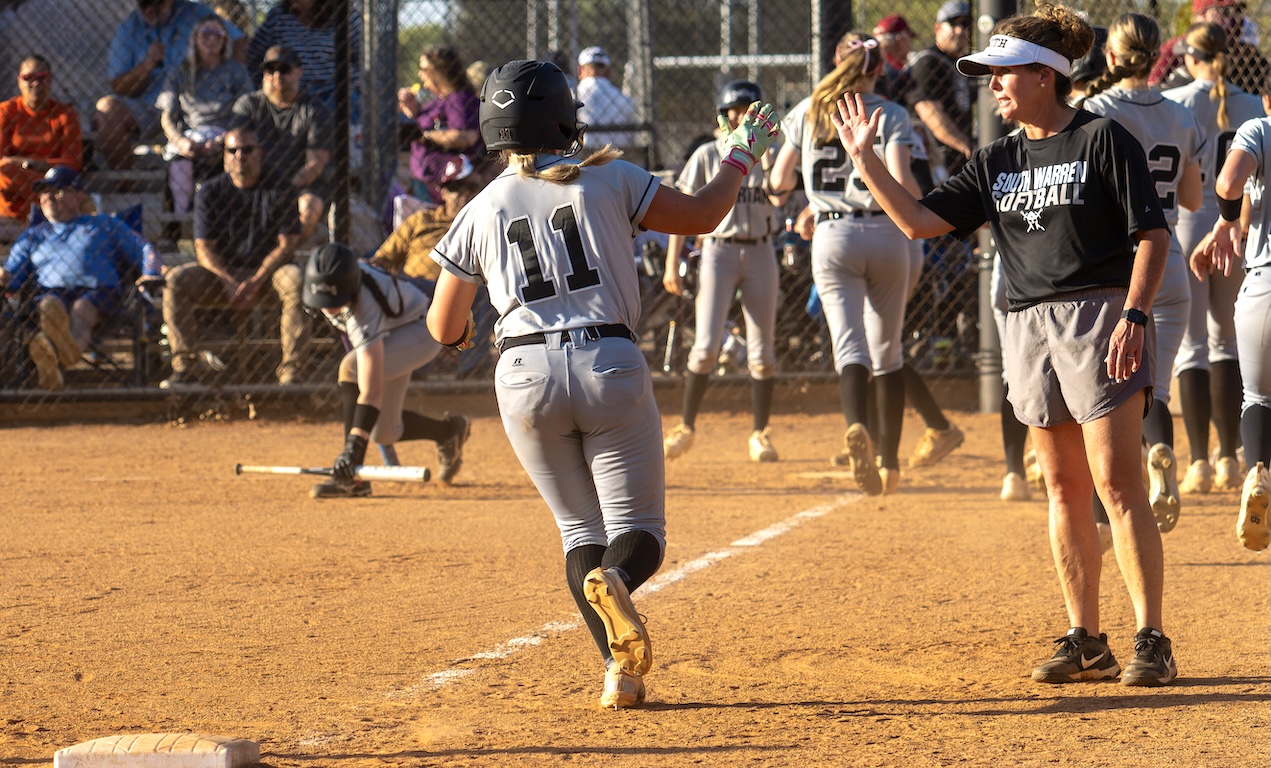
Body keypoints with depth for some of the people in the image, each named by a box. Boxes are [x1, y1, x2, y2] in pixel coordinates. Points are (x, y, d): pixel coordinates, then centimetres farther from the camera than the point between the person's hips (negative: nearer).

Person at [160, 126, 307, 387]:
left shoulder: (279, 190, -1)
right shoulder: (210, 191, 3)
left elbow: (287, 245, -8)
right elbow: (204, 248, -3)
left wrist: (255, 283, -22)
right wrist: (230, 284, -21)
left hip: (268, 271, -2)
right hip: (222, 273, 2)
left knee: (295, 278, -35)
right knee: (176, 279, -24)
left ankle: (291, 368, -34)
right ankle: (184, 367, -26)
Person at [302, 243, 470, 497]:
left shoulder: (364, 310, -43)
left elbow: (372, 391, -47)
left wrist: (353, 447, -53)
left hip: (421, 331, -8)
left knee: (351, 368, -34)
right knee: (384, 433, 7)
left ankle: (352, 477, -30)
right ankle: (450, 430, 37)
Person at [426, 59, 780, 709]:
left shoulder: (482, 211, 7)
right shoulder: (610, 181, 2)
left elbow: (444, 330, 9)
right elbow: (701, 215, 8)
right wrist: (742, 152, 24)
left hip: (526, 376, 2)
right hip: (611, 364, -2)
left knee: (581, 529, 16)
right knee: (638, 528, 5)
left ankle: (621, 667, -5)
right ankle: (615, 581, -33)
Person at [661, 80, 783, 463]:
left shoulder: (767, 157, 6)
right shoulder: (707, 156, 1)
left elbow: (779, 195, -13)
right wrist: (672, 263, -6)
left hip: (760, 254, 2)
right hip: (719, 250, -2)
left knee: (762, 353, 3)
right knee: (706, 346, -10)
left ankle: (759, 433, 14)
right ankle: (685, 427, 3)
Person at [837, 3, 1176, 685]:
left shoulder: (1103, 140, -4)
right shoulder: (997, 162, 15)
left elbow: (1152, 234, -8)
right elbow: (920, 220, 10)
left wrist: (1133, 316, -17)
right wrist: (865, 160, 2)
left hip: (1099, 317, -7)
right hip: (1028, 327, 7)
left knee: (1117, 483, -11)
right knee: (1064, 489, 7)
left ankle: (1152, 641, -9)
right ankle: (1086, 641, 11)